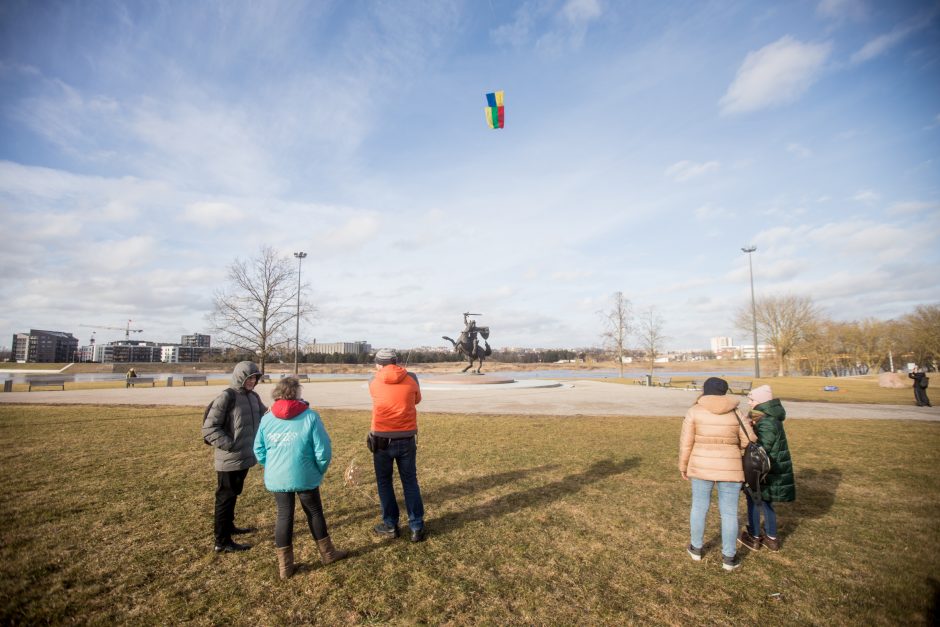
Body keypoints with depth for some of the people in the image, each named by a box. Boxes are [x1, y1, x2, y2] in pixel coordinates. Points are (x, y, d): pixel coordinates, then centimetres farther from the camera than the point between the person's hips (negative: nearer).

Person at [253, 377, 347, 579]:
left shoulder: (267, 419, -2)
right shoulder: (310, 416, -13)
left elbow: (259, 451, 5)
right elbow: (323, 450, -13)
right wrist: (320, 471, 4)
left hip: (277, 479, 3)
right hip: (305, 477, -3)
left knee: (284, 517, 15)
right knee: (315, 512, 15)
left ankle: (285, 566, 23)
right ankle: (327, 553, 31)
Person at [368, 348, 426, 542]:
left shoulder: (374, 383, -4)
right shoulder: (411, 379, -3)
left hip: (382, 439, -1)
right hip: (407, 439, 1)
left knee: (384, 482, 17)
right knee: (410, 481, 14)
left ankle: (390, 526, 24)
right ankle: (417, 527, 15)